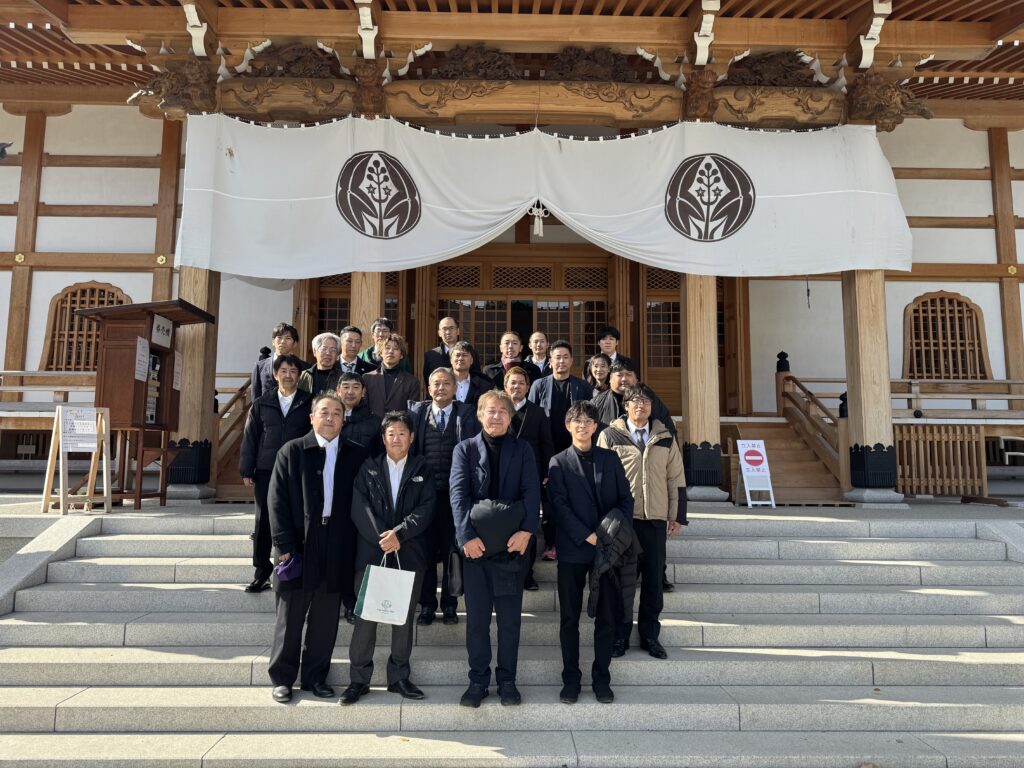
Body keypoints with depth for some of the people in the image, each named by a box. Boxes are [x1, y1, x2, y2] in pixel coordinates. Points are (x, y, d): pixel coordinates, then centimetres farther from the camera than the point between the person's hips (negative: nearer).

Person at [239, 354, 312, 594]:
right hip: (266, 471, 2)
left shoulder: (308, 404, 3)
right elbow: (250, 438, 9)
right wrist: (246, 471, 4)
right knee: (263, 522, 7)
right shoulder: (261, 404, 9)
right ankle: (262, 572, 18)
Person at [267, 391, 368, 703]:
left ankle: (315, 677, 25)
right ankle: (282, 678, 22)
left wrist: (356, 543, -2)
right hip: (299, 546, -2)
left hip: (337, 550, 2)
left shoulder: (356, 456, 6)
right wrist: (285, 546, -9)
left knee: (325, 619, 10)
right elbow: (278, 502, -2)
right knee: (290, 616, 8)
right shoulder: (291, 451, 1)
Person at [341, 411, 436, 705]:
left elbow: (426, 509, -3)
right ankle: (359, 679, 14)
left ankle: (399, 677, 20)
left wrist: (399, 533, -15)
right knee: (365, 616, 2)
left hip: (410, 554, 1)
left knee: (405, 617, 8)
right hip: (371, 552, 0)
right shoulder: (368, 468, 7)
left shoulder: (422, 469, 7)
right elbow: (360, 507, -3)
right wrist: (382, 537, -14)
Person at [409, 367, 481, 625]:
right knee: (425, 549, 7)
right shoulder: (417, 412, 7)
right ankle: (427, 605, 20)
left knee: (452, 549, 7)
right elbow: (409, 447, 6)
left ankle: (450, 605, 20)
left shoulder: (467, 414, 3)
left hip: (454, 492, -1)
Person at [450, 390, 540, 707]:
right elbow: (458, 493, -4)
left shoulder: (522, 449, 8)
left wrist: (526, 531, -16)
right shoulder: (465, 449, 7)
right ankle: (478, 679, 19)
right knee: (476, 617, 6)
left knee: (510, 617, 7)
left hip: (512, 543, 0)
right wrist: (466, 535, -15)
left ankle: (507, 680, 20)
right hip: (476, 544, 0)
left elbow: (532, 492, -2)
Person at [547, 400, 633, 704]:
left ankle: (601, 679, 20)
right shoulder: (558, 462, 2)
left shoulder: (611, 459, 9)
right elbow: (560, 505, -7)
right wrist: (587, 536, -15)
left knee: (606, 618, 7)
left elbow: (626, 499, 8)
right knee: (569, 618, 6)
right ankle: (571, 679, 18)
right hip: (572, 550, -2)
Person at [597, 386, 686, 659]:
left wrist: (677, 515, 8)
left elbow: (676, 478, 12)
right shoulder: (610, 436, 1)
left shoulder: (665, 437, 10)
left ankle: (649, 636, 22)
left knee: (654, 579, 8)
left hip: (655, 518, 3)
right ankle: (620, 635, 17)